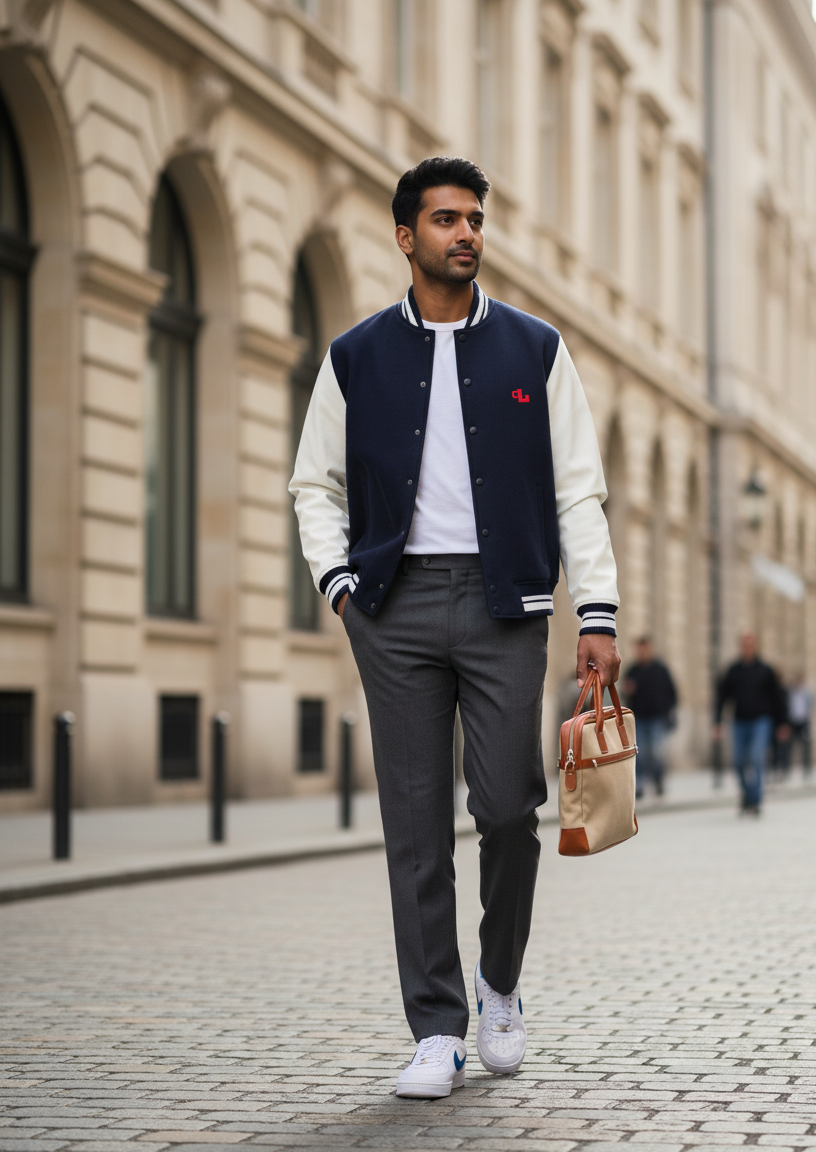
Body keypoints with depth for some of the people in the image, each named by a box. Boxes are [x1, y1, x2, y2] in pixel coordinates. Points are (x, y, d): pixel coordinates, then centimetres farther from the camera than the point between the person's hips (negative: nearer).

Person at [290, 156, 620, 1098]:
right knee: (416, 822, 0)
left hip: (503, 601, 0)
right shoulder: (356, 358, 10)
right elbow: (316, 483, 15)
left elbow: (577, 490, 6)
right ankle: (437, 1029, 7)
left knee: (507, 805, -7)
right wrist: (338, 580, -1)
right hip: (397, 605, 1)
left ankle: (499, 981, 20)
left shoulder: (534, 351, 8)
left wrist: (597, 615, -2)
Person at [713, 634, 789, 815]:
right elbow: (722, 696, 7)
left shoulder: (765, 670, 1)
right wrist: (718, 722, 1)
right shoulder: (733, 671, 5)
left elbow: (778, 698, 7)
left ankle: (755, 800, -14)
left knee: (757, 758, -17)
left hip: (762, 721, -3)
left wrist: (782, 723, 8)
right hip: (740, 722, 3)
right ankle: (747, 798, 20)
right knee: (740, 762, 3)